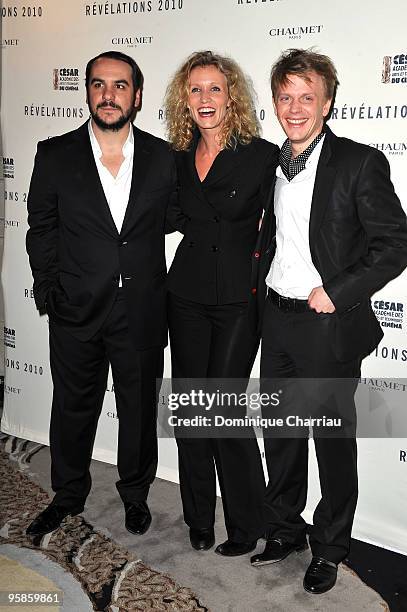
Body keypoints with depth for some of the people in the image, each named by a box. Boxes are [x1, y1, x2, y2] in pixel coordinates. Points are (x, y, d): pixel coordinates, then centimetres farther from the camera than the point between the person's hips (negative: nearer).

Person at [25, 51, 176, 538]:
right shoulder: (55, 155, -2)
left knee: (139, 408, 13)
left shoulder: (163, 157, 0)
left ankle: (135, 493, 36)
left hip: (142, 310, 0)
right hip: (76, 309, 0)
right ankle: (68, 495, 36)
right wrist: (49, 287, -4)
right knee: (73, 406, 14)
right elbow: (41, 228, 4)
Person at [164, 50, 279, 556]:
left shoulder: (263, 156, -5)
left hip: (239, 297, -4)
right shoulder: (178, 159, 9)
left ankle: (245, 524, 13)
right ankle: (199, 518, 24)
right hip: (187, 295, 5)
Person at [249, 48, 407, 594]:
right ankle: (284, 531, 36)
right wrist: (260, 290, 9)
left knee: (334, 442, 8)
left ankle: (329, 549, 27)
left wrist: (336, 293, -17)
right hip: (276, 320, 6)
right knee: (280, 435, 16)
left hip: (329, 325, -6)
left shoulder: (361, 163, -10)